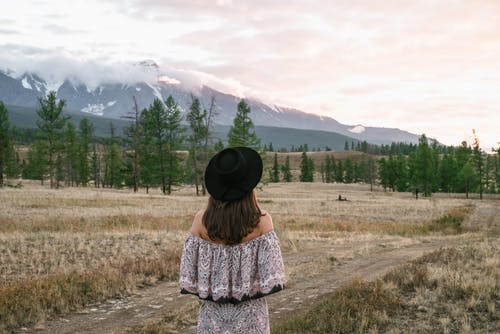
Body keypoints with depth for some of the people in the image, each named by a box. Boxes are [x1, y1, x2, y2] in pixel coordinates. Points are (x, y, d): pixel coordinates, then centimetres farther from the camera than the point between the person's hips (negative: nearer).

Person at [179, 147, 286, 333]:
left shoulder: (201, 220, -8)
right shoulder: (261, 220, -12)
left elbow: (188, 274, -5)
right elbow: (272, 274, -14)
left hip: (213, 313, 2)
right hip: (249, 313, -1)